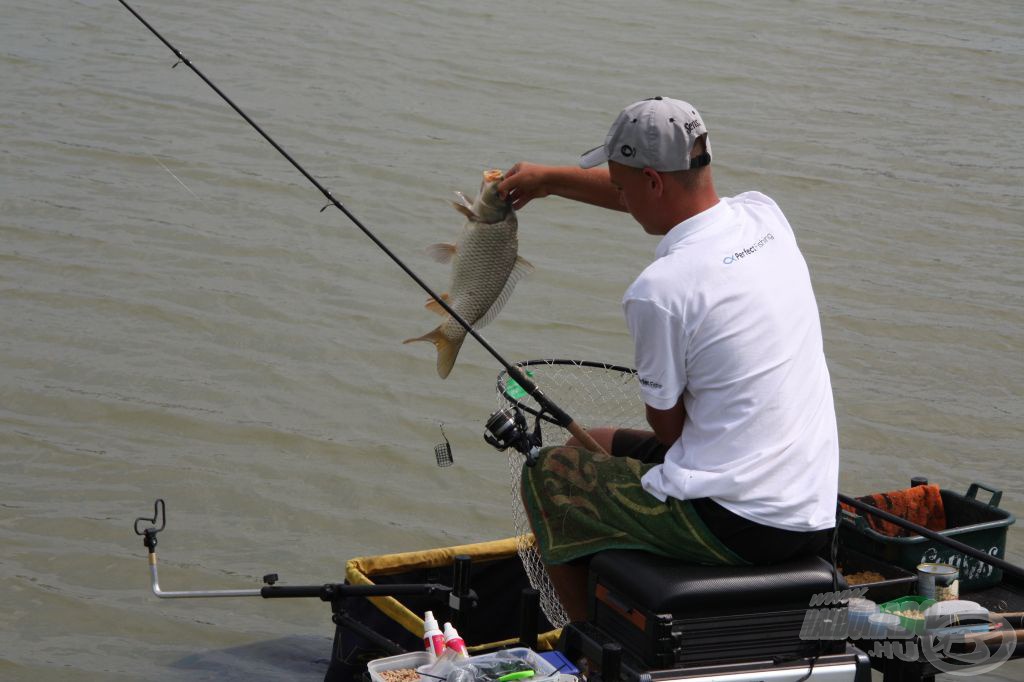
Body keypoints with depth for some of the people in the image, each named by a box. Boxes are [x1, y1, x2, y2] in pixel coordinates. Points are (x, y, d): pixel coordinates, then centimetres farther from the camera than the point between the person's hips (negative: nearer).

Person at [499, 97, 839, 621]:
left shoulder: (659, 289, -20)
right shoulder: (765, 215, 3)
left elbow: (667, 426, -7)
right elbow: (663, 192, 23)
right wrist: (549, 178, 33)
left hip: (734, 527, -8)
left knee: (548, 474, 13)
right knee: (599, 445, 27)